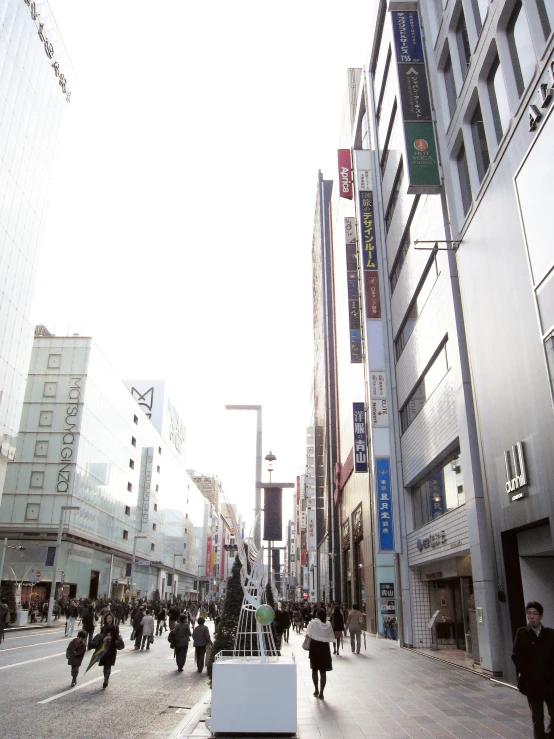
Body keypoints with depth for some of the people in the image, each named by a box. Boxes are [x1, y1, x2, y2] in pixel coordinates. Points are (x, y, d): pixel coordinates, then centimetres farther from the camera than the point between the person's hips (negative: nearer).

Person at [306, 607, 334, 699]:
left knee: (314, 669, 16)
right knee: (323, 671, 8)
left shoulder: (313, 622, -11)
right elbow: (331, 638, 1)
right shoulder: (328, 624, -5)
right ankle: (321, 692, 9)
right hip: (324, 648, 1)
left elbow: (309, 634, -16)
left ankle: (316, 690, 22)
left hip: (314, 647, -1)